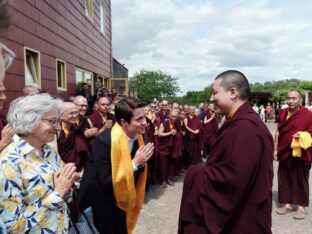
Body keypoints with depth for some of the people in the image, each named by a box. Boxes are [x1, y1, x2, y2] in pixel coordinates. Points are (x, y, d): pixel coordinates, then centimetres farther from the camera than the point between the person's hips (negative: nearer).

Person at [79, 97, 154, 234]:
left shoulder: (137, 137, -7)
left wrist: (140, 162, -17)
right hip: (98, 202, -6)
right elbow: (105, 182, -26)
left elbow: (134, 172, 5)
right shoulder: (105, 141, -28)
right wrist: (134, 163, -30)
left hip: (119, 200, 7)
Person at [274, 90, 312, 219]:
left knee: (300, 180, 6)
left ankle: (301, 207, 19)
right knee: (285, 179, 10)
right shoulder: (282, 113, 5)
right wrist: (275, 149, 6)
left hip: (300, 153, -4)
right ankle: (288, 204, 24)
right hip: (284, 153, 5)